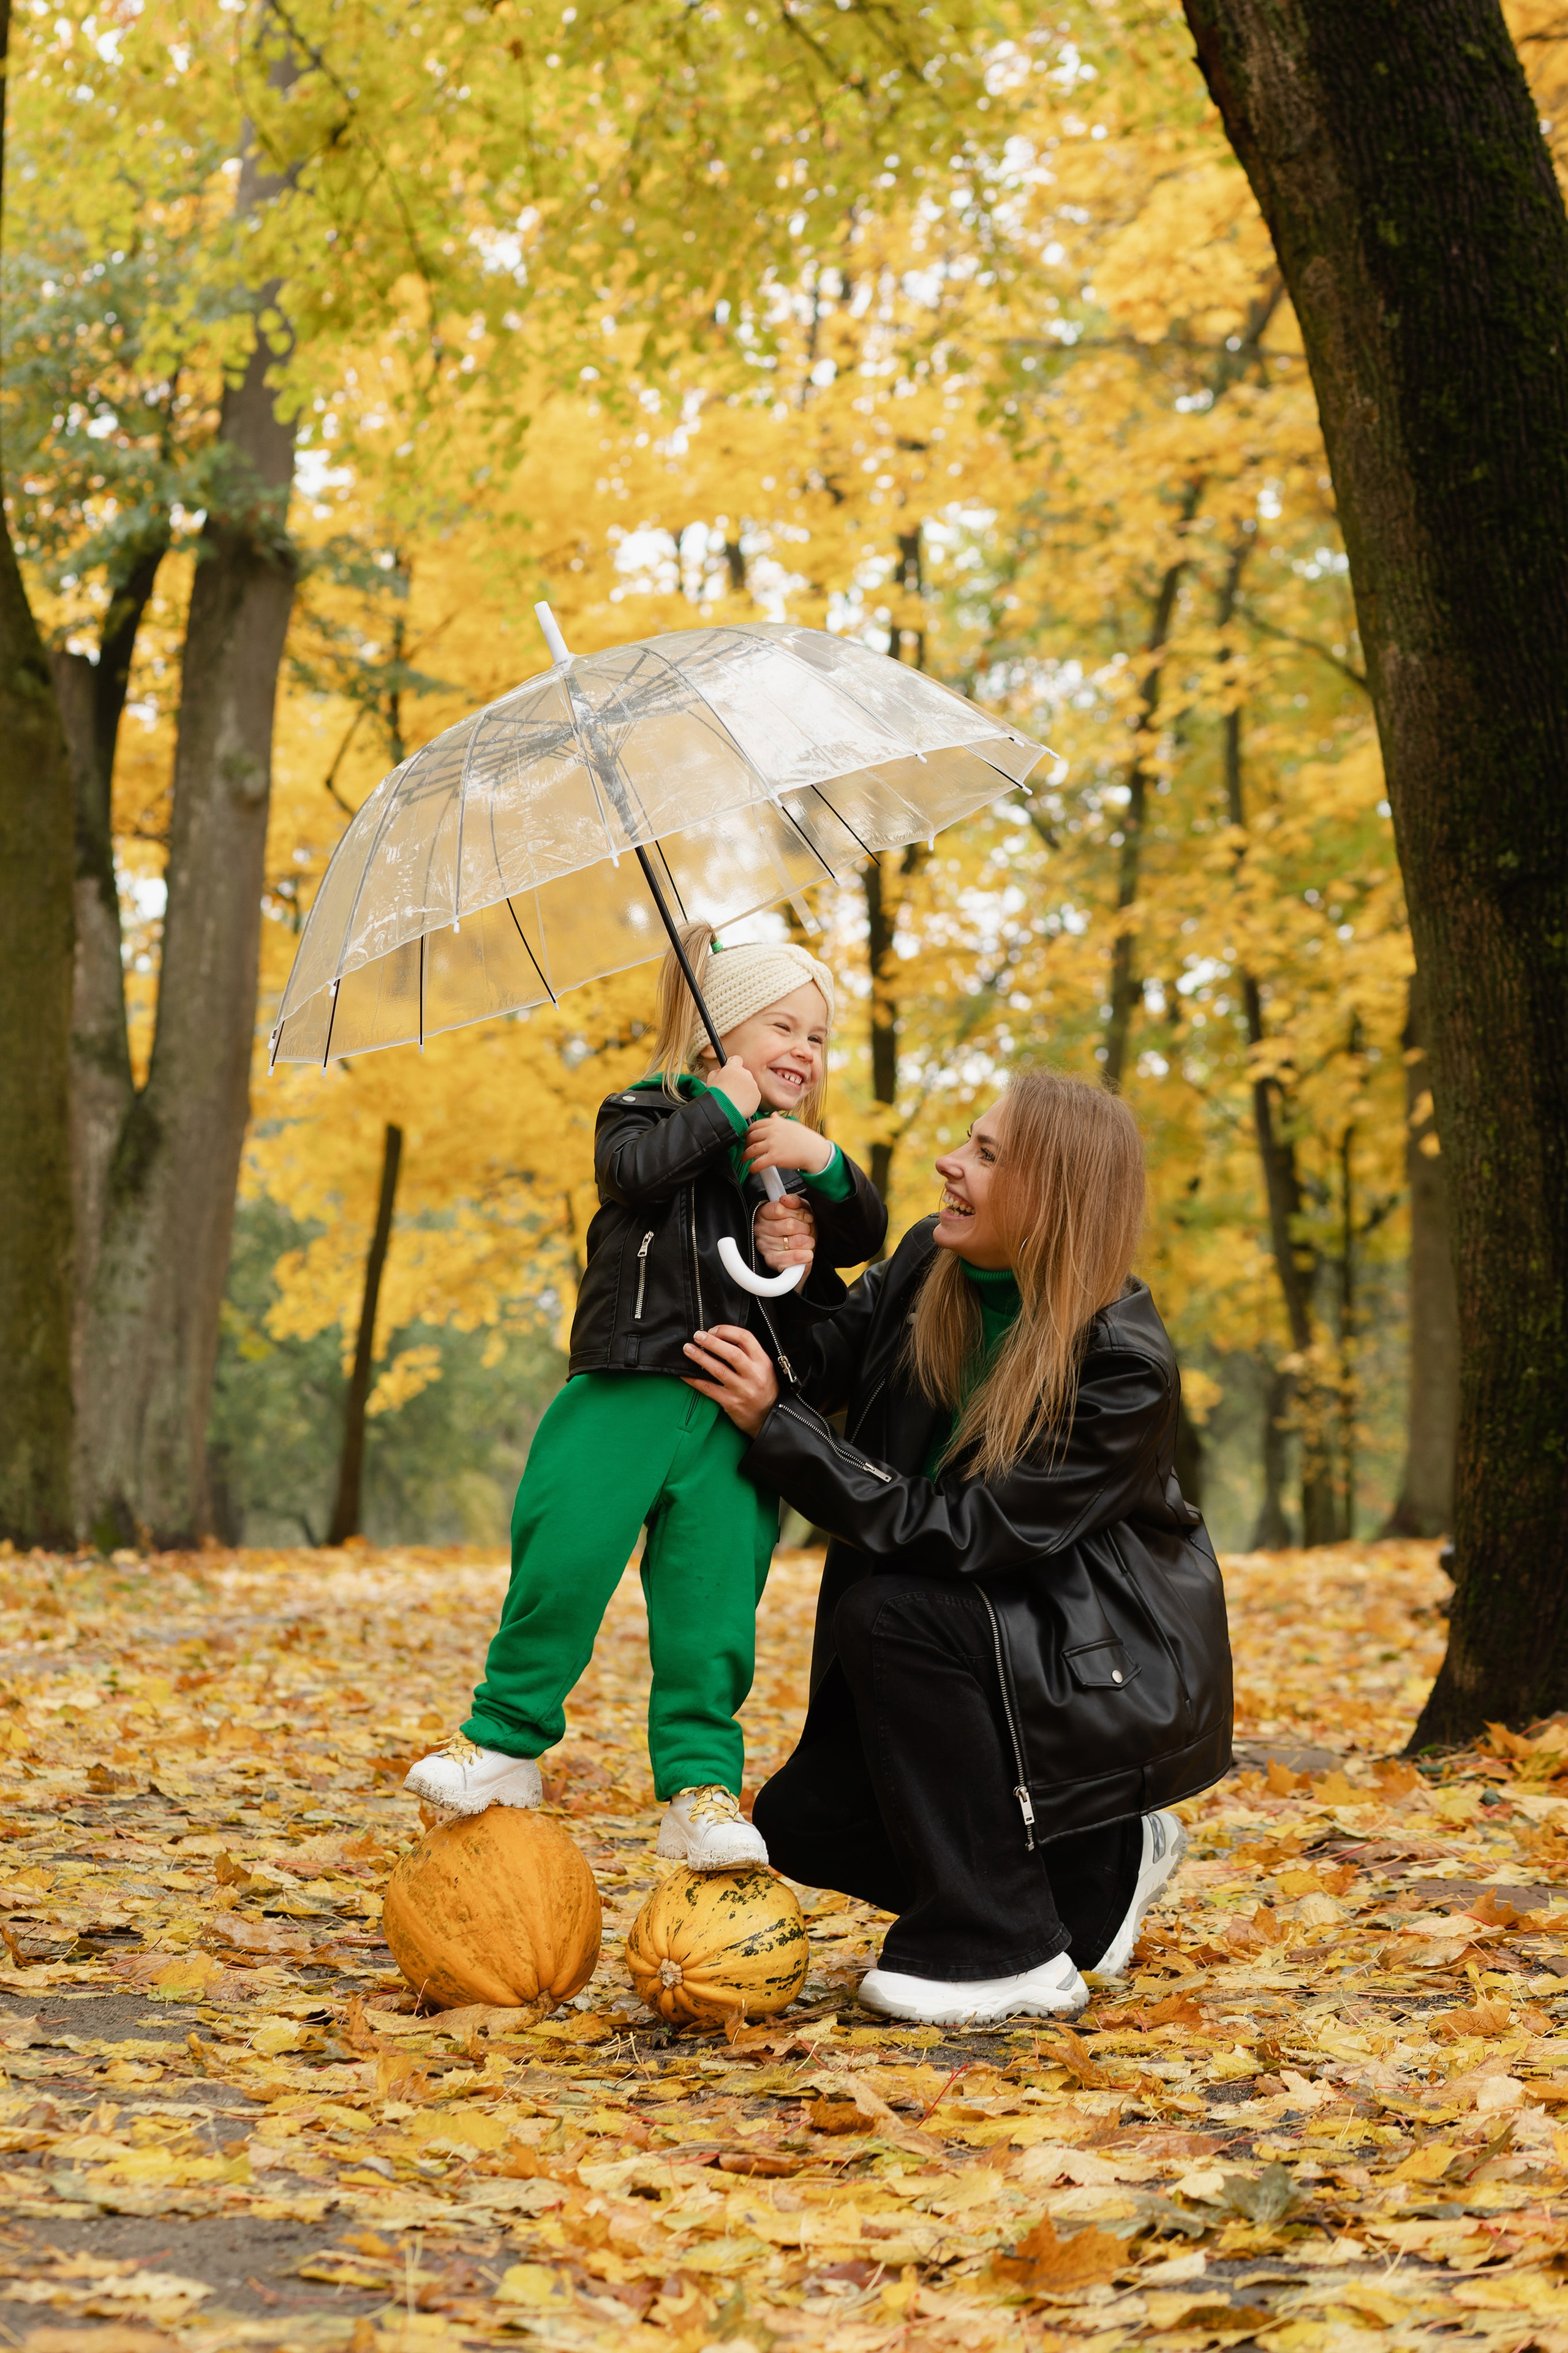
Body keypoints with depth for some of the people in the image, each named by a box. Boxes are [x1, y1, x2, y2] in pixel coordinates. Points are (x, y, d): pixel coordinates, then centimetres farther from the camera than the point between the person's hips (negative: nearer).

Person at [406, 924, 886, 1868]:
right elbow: (630, 1169, -14)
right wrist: (722, 1110, -8)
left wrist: (824, 1165, -6)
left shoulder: (798, 1152, 21)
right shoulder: (649, 1111, 8)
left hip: (738, 1409, 3)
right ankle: (506, 1741, 3)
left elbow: (868, 1233, 11)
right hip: (626, 1388, -3)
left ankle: (701, 1788, 2)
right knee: (560, 1559, -12)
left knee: (713, 1601, -4)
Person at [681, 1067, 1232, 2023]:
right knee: (799, 1824, -3)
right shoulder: (927, 1268, -5)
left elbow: (961, 1535, -29)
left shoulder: (1124, 1364, -26)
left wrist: (778, 1425, -30)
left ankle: (1005, 1954, -20)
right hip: (988, 1657, 8)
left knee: (891, 1612, -31)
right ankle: (1102, 1869, 15)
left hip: (1119, 1684, -8)